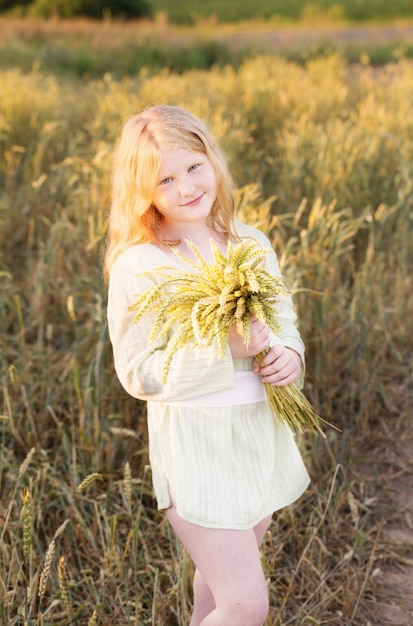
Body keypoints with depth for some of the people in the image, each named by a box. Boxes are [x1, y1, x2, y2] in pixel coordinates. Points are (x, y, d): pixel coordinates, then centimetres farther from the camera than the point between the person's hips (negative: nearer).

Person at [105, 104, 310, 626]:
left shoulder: (251, 243, 2)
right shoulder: (137, 266, -16)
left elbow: (284, 321, 13)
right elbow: (138, 373, -14)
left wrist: (289, 354, -10)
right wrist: (224, 350, -26)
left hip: (262, 432, 6)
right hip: (196, 443, -6)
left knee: (222, 581, 23)